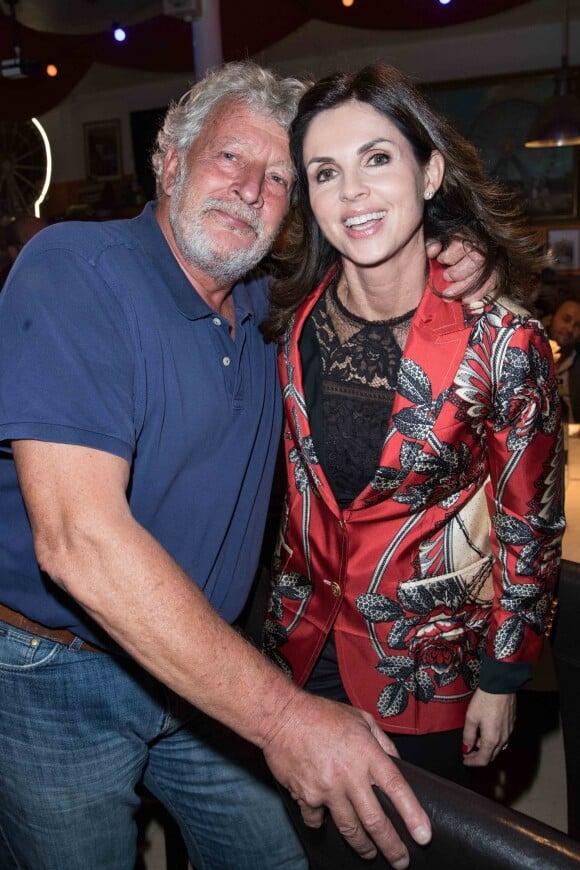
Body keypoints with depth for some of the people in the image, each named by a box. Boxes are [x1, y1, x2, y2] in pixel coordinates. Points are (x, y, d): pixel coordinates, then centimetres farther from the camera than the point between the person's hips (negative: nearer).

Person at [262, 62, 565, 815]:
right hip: (298, 653, 4)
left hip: (428, 674, -3)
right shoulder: (293, 322, -9)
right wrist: (274, 619, 8)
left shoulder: (501, 342, -20)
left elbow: (530, 525, -10)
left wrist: (502, 679, -6)